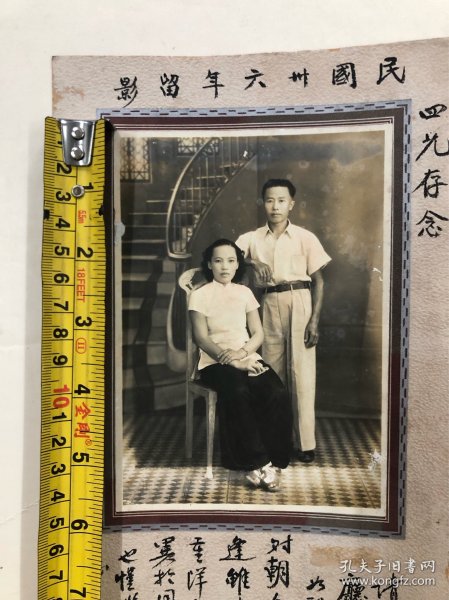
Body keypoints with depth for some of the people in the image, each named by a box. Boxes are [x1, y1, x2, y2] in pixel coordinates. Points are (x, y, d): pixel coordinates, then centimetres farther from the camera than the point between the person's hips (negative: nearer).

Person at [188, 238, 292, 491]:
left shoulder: (245, 292, 15)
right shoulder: (200, 295, 4)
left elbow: (258, 333, 10)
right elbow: (202, 338, -5)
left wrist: (242, 353, -11)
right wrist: (229, 359, -17)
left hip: (248, 358, 4)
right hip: (215, 362, -3)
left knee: (279, 395, -25)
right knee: (238, 393, -36)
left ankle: (274, 461, -13)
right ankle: (259, 462, -22)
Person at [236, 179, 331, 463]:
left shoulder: (305, 237, 2)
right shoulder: (252, 238, 9)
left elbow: (318, 281, 1)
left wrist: (315, 320, -7)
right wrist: (253, 261, -19)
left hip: (299, 302, -3)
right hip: (269, 305, 3)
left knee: (301, 373, -3)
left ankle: (306, 443, 5)